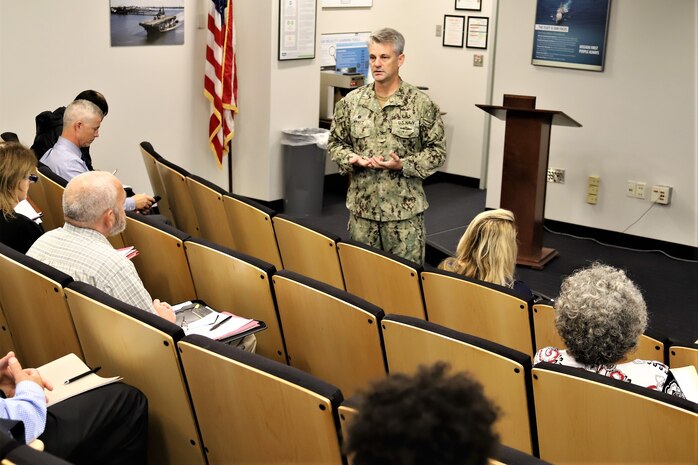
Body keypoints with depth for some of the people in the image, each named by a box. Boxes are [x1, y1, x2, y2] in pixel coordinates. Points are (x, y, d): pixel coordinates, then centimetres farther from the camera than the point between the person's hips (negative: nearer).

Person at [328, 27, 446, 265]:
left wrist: (403, 165, -16)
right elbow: (335, 143, 12)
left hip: (405, 209, -2)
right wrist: (352, 159, -10)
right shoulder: (351, 102, 3)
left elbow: (437, 150, -2)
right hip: (362, 206, 3)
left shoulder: (421, 103, -5)